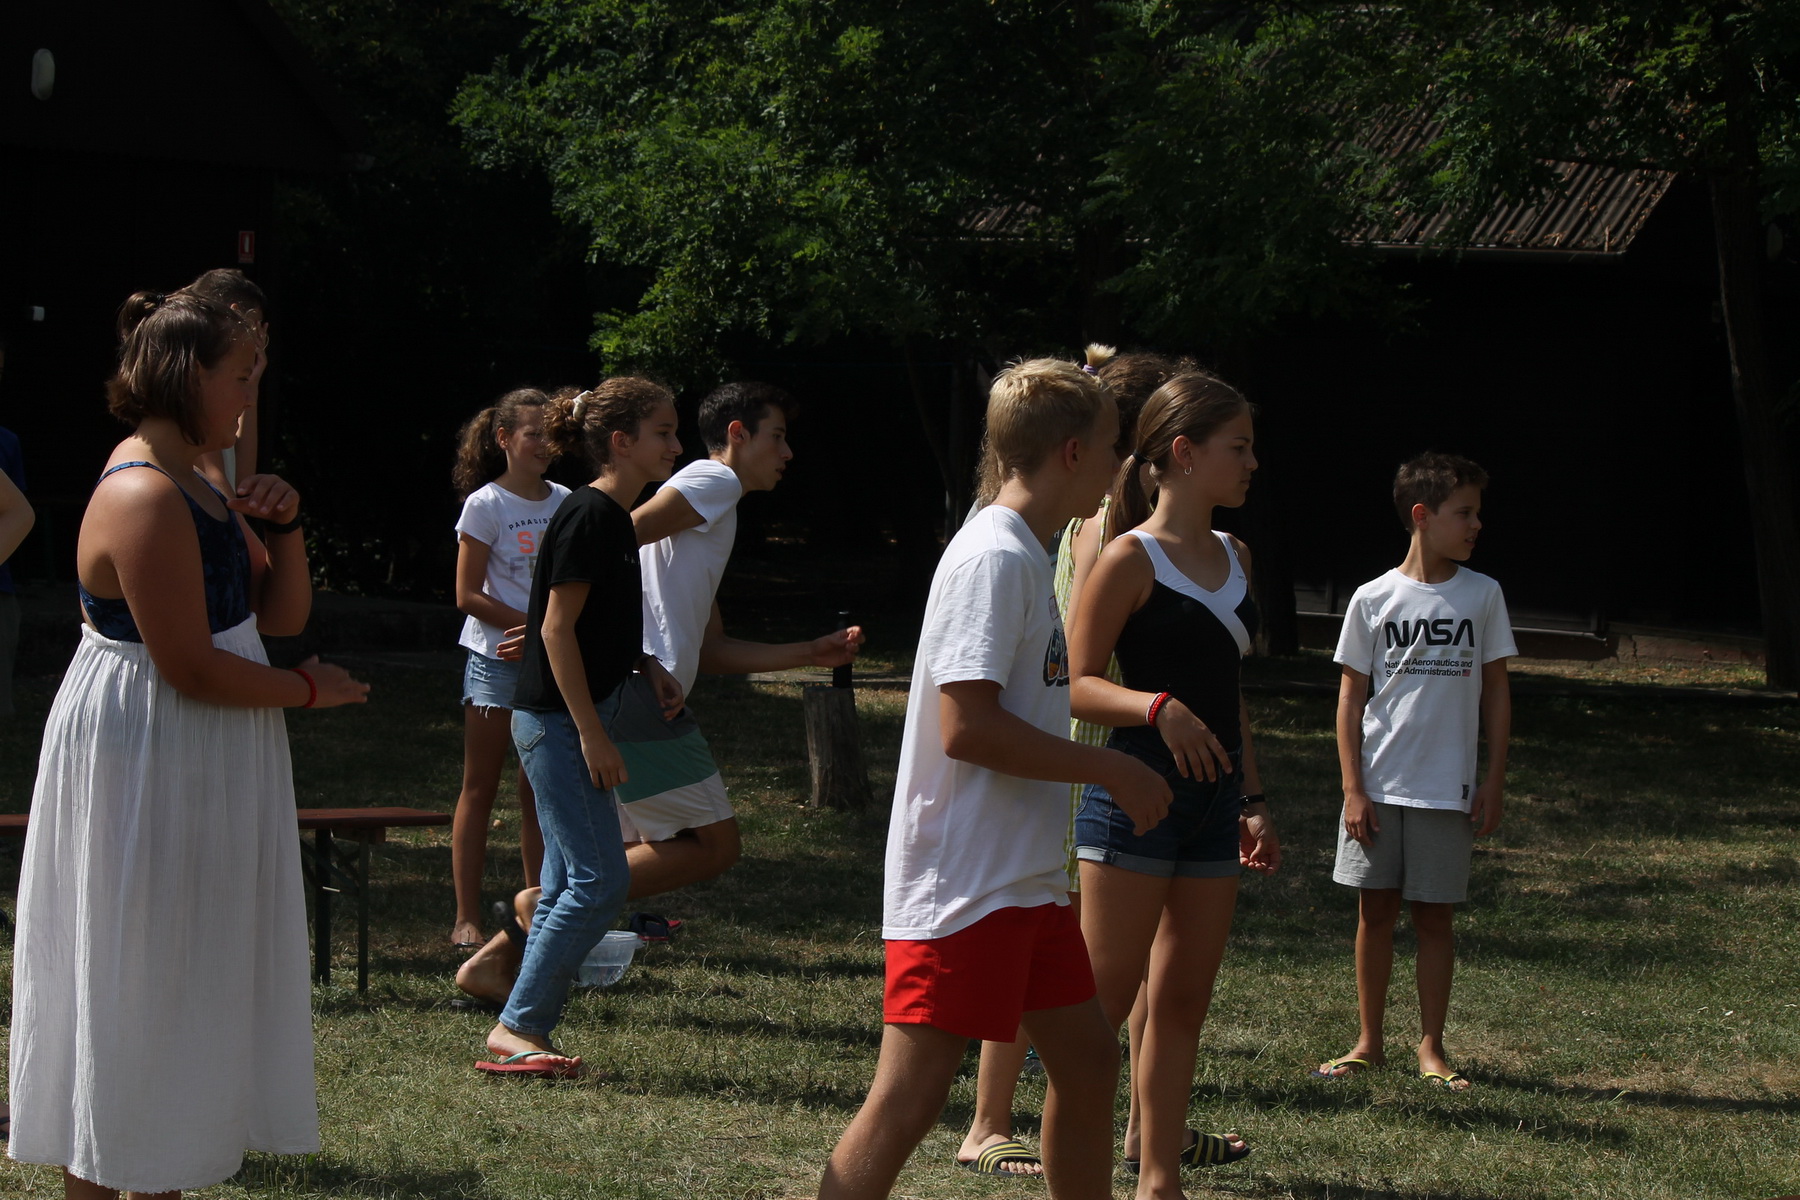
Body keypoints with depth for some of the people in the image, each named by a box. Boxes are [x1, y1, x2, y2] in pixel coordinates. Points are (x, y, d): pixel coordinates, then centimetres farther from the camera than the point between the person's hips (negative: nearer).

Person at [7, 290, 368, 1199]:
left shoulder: (194, 489, 11)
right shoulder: (143, 499, -22)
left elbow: (284, 613, 13)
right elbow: (191, 670, -24)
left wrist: (282, 525, -4)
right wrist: (309, 690, -11)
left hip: (201, 774, 10)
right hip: (142, 771, -10)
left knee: (186, 981, 16)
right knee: (130, 984, -2)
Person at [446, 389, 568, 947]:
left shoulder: (564, 502, 9)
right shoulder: (486, 505, -6)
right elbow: (468, 595, -9)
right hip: (497, 662, -5)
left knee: (539, 792, 7)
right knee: (480, 790, -1)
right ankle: (466, 917, 0)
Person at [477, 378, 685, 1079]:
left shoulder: (615, 518, 14)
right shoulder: (589, 516, -15)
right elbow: (557, 629, -19)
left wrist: (647, 667, 8)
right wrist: (593, 736, -20)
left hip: (570, 722, 10)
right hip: (558, 721, -10)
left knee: (567, 884, 11)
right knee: (599, 882, -10)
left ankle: (524, 1032, 14)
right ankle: (517, 1027, -5)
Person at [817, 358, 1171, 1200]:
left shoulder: (1027, 557, 15)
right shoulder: (994, 558, -15)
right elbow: (967, 727, -22)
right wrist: (1112, 770, -15)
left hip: (1025, 880, 10)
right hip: (964, 884, -10)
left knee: (1088, 1061, 16)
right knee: (909, 1098, -11)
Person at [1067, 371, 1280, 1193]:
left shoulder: (1234, 558, 14)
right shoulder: (1130, 558, -8)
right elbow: (1076, 685, -11)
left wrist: (1253, 801, 20)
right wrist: (1157, 707, -27)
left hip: (1214, 799, 7)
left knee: (1181, 1002, 10)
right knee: (1102, 1003, -5)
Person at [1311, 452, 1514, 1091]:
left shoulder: (1482, 595, 2)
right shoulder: (1373, 600, -1)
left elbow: (1495, 694, 6)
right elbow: (1351, 697, 2)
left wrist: (1494, 785, 1)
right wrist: (1353, 789, -4)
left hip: (1447, 792, 0)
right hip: (1377, 788, 0)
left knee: (1433, 916, 3)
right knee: (1375, 910, 6)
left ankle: (1431, 1049, 13)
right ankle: (1368, 1042, 17)